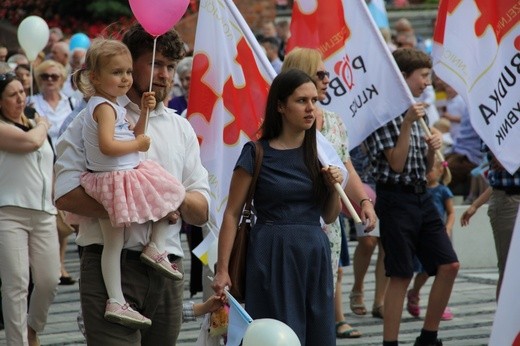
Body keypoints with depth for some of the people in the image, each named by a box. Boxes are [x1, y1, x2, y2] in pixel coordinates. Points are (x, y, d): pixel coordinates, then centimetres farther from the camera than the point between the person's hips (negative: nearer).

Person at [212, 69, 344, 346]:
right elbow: (232, 214, -4)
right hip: (272, 255, -5)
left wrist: (334, 186, -3)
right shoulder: (257, 153, -3)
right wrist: (222, 269, -10)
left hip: (314, 253, 5)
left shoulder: (319, 151, 10)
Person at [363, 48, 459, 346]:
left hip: (422, 198, 8)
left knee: (449, 265, 3)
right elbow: (396, 164, -15)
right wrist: (407, 124, -20)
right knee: (401, 275, -5)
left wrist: (433, 147, -2)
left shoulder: (418, 111, 15)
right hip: (396, 198, -8)